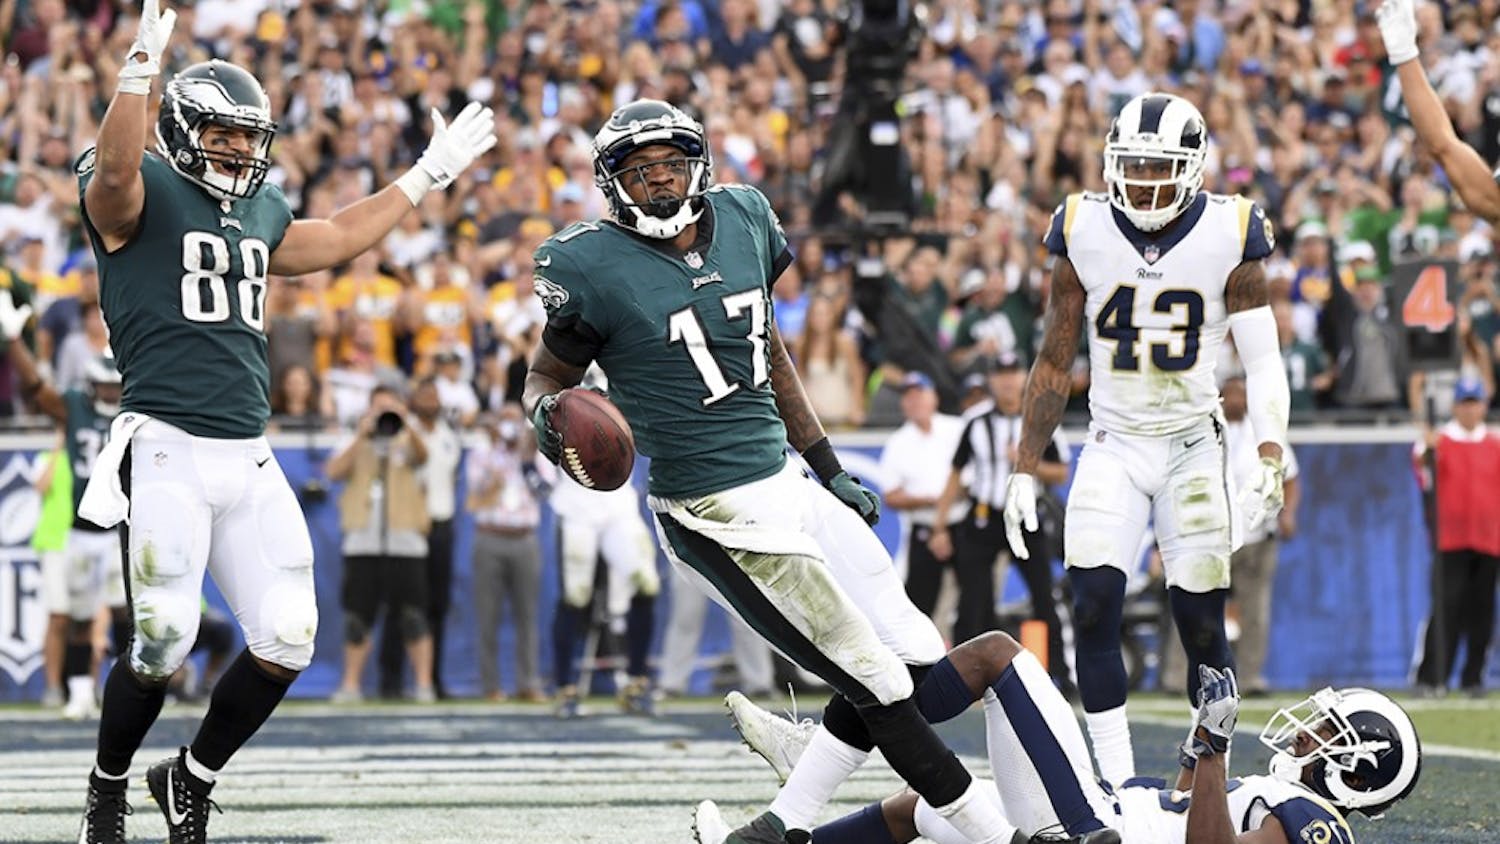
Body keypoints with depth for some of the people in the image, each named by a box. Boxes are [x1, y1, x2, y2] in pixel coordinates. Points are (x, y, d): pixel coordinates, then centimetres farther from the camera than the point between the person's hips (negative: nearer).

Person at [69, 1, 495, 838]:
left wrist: (430, 173, 38)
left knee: (286, 642, 1)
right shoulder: (144, 192, -4)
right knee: (164, 642, -9)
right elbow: (114, 170, -27)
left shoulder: (260, 210, 19)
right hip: (168, 451, -7)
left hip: (249, 457, 7)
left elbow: (339, 239, 35)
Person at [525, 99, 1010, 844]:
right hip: (720, 515, -8)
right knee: (879, 682, -6)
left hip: (786, 479, 8)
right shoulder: (597, 267, -11)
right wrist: (547, 415, -22)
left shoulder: (742, 221, 7)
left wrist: (829, 469, 20)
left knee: (913, 653, 9)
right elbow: (548, 374, 2)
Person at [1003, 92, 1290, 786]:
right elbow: (1054, 363, 6)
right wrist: (1024, 471, 4)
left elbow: (1262, 361, -4)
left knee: (1201, 621, -5)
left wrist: (1270, 460, -17)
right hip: (1113, 447, 1)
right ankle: (1119, 787, -9)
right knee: (1093, 608, -14)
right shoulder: (1084, 232, -2)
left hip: (1194, 446, -1)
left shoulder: (1228, 236, -6)